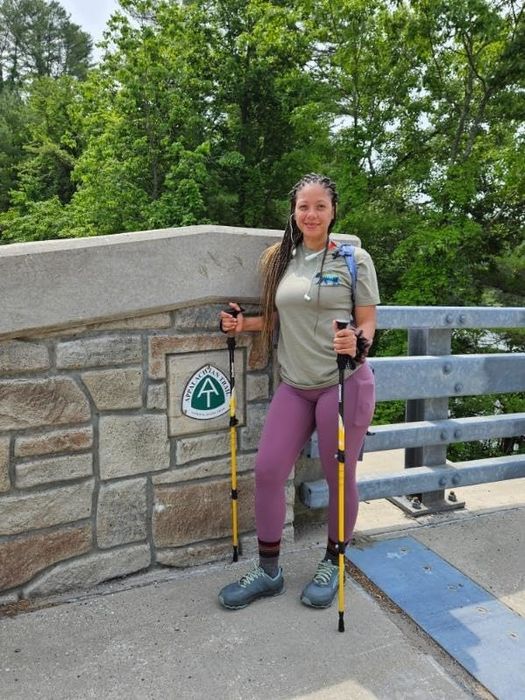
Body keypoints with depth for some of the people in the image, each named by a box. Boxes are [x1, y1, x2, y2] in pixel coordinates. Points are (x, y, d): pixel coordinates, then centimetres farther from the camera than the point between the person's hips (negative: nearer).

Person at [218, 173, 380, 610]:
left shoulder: (354, 259, -3)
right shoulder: (281, 259, 10)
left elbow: (368, 322, -4)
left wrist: (357, 342, -25)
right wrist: (244, 324, 3)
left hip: (344, 383, -4)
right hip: (294, 385, 4)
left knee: (340, 477, 5)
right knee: (267, 470, 2)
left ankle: (332, 566, 31)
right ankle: (269, 571, 22)